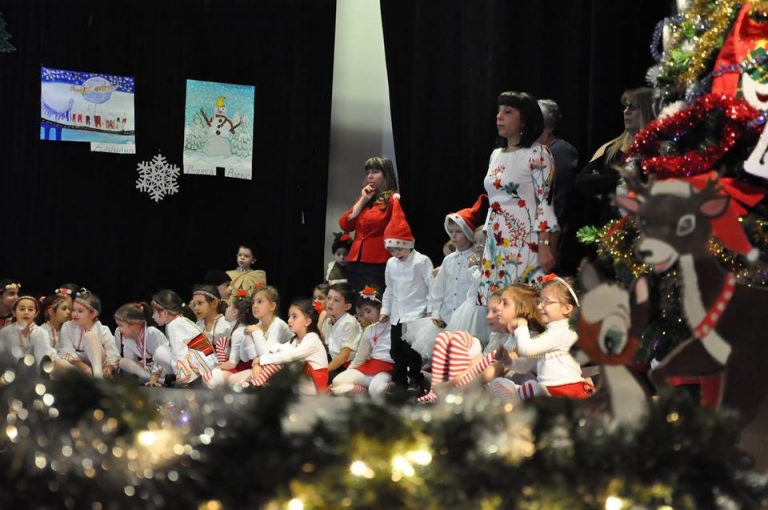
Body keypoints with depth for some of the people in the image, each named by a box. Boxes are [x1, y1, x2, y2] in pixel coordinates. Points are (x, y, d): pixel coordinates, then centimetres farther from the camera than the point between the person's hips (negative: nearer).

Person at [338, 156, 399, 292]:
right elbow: (344, 224, 10)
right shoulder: (362, 200, 21)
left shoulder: (392, 200, -1)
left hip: (378, 265, -7)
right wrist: (363, 200, 6)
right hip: (355, 263, 7)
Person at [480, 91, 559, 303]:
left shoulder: (537, 154, -4)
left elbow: (544, 202, -9)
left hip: (525, 245, -7)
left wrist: (544, 247, -17)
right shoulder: (496, 155, 16)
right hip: (496, 246, 7)